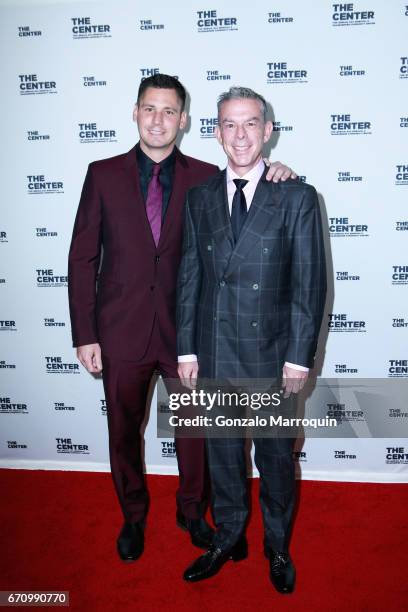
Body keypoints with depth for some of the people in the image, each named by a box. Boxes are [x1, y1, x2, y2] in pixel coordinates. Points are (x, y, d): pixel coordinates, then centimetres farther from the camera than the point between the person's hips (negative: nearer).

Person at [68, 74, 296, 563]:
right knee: (123, 430, 15)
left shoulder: (205, 177, 1)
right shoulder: (103, 174, 0)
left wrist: (272, 174, -13)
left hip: (184, 329, 0)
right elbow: (83, 258, -1)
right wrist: (84, 334, -5)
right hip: (121, 330, 0)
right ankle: (133, 517, 42)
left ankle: (192, 511, 41)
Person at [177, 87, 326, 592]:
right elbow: (189, 278, 5)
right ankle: (228, 539, 42)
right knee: (221, 454, 18)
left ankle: (277, 546, 40)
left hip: (271, 355, -2)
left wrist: (299, 357, -9)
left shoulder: (297, 198, -4)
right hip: (213, 355, 3)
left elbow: (310, 283, -6)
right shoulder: (199, 198, 5)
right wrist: (186, 350, 2)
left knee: (275, 457, 15)